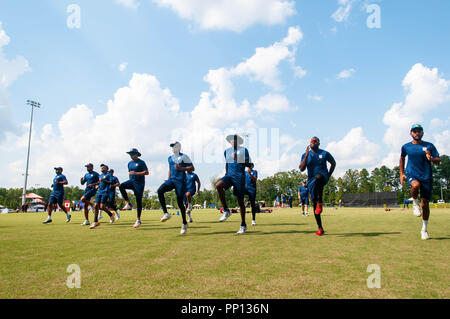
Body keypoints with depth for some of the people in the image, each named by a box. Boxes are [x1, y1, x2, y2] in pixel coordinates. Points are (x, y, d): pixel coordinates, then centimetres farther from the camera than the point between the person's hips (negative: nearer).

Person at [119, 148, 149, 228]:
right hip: (132, 181, 6)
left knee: (138, 200, -4)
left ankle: (138, 220, 4)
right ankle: (127, 203, -12)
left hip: (139, 182, -6)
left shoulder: (141, 162, -7)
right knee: (121, 186, -25)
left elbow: (146, 172, -13)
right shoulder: (130, 163, 14)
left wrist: (135, 173, -19)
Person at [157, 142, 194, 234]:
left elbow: (192, 168, -6)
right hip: (171, 180, 6)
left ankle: (184, 223, 15)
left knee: (180, 202, -2)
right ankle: (166, 213, -21)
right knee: (160, 191, -22)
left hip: (180, 181, -6)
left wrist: (181, 168, -16)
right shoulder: (170, 158, 17)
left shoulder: (183, 157, -3)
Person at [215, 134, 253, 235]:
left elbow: (250, 165, -5)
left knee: (240, 200, 0)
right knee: (218, 185, -28)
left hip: (239, 176, -4)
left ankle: (243, 225, 14)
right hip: (229, 175, 4)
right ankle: (226, 210, -16)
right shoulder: (226, 151, 14)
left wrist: (238, 159, -16)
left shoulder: (243, 150, 0)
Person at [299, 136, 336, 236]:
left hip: (322, 177, -3)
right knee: (314, 204, -1)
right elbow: (301, 169, -4)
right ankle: (320, 229, 7)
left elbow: (333, 163, 20)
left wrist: (328, 175, 8)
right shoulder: (305, 155, 9)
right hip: (311, 180, 3)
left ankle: (320, 202, -28)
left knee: (318, 177, -41)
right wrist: (307, 155, -11)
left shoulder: (324, 153, 6)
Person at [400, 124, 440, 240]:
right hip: (412, 174, -1)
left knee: (425, 204, 4)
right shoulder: (406, 147, 5)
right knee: (416, 185, -38)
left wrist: (431, 159, -20)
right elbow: (402, 158, 22)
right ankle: (415, 203, -6)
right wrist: (401, 173, 16)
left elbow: (438, 161, 4)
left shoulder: (429, 146, 4)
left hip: (426, 176, 1)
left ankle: (424, 230, 21)